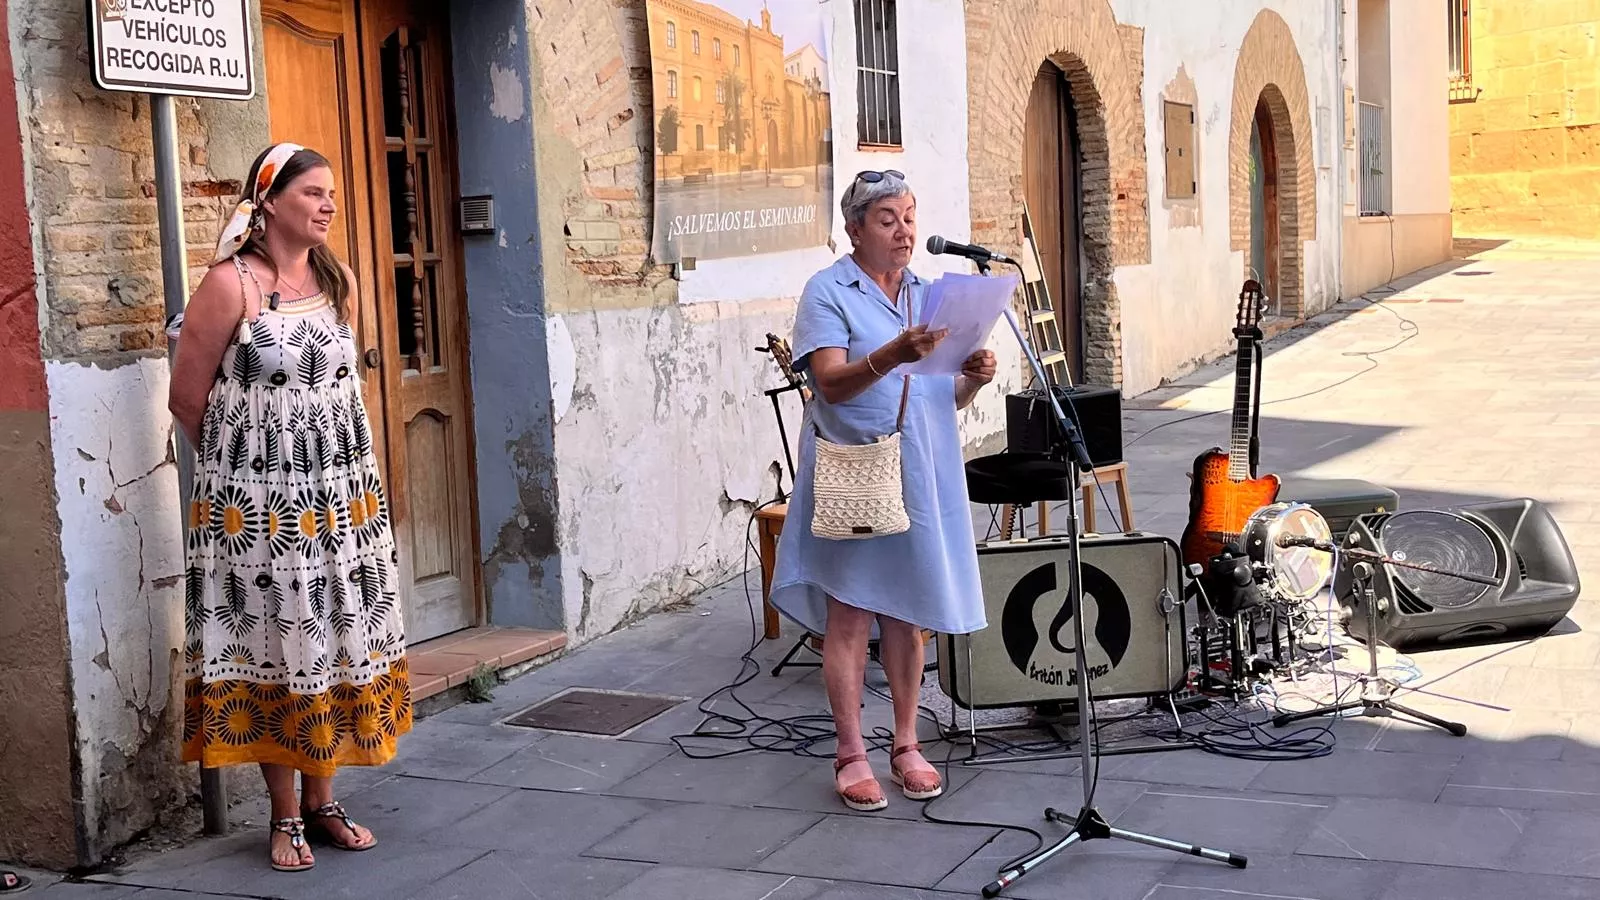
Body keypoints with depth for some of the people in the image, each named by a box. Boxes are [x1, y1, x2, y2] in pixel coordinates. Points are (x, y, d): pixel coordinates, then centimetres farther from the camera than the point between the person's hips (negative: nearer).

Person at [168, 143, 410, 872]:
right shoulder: (230, 284, -12)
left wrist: (317, 460, 15)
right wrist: (246, 463, 6)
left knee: (335, 645, 10)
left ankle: (321, 803, 23)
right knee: (272, 649, 3)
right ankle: (285, 817, 14)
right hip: (259, 502, -5)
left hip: (340, 496, 6)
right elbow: (188, 400, -7)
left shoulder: (339, 281, 6)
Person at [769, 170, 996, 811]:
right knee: (849, 614, -3)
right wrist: (893, 356, -34)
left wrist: (973, 378, -7)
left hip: (921, 475, 5)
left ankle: (906, 747, 20)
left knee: (907, 615, 10)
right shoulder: (827, 292, -3)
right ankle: (851, 757, 6)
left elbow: (946, 396, 15)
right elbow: (831, 382, -18)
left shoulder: (929, 295, 15)